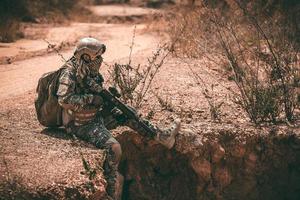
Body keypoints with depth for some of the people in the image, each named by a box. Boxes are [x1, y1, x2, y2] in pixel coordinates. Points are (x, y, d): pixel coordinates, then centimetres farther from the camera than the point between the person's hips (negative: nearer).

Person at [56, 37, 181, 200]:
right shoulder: (70, 73, -22)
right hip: (81, 124, -9)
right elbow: (64, 99, -35)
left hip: (96, 115, 9)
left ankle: (163, 136, 18)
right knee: (114, 148, -24)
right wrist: (91, 99, -26)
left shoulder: (89, 70, 5)